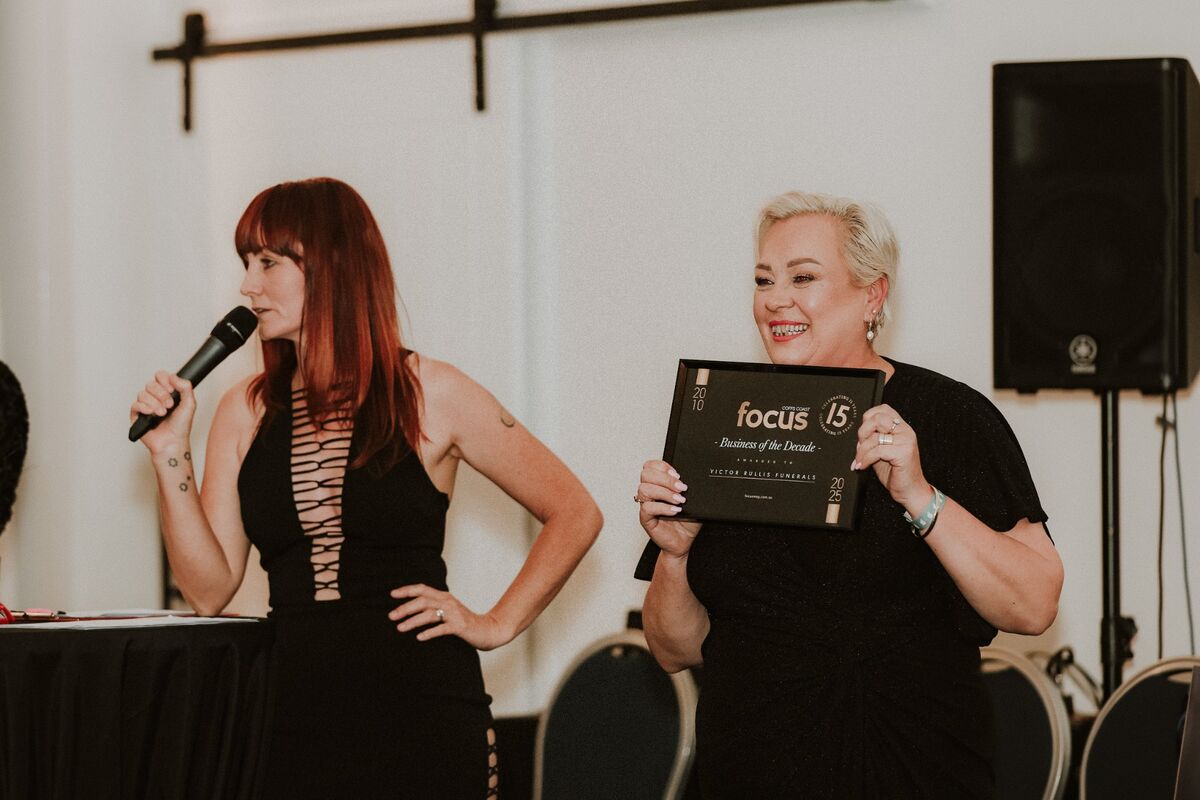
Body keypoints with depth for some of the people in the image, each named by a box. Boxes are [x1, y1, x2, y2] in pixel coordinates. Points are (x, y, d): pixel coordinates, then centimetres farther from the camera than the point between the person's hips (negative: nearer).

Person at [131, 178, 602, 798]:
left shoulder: (430, 396, -1)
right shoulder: (246, 414, 8)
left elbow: (574, 513, 4)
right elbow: (209, 590, 3)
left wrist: (497, 625, -2)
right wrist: (170, 454, -4)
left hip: (420, 709, -3)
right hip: (298, 715, 3)